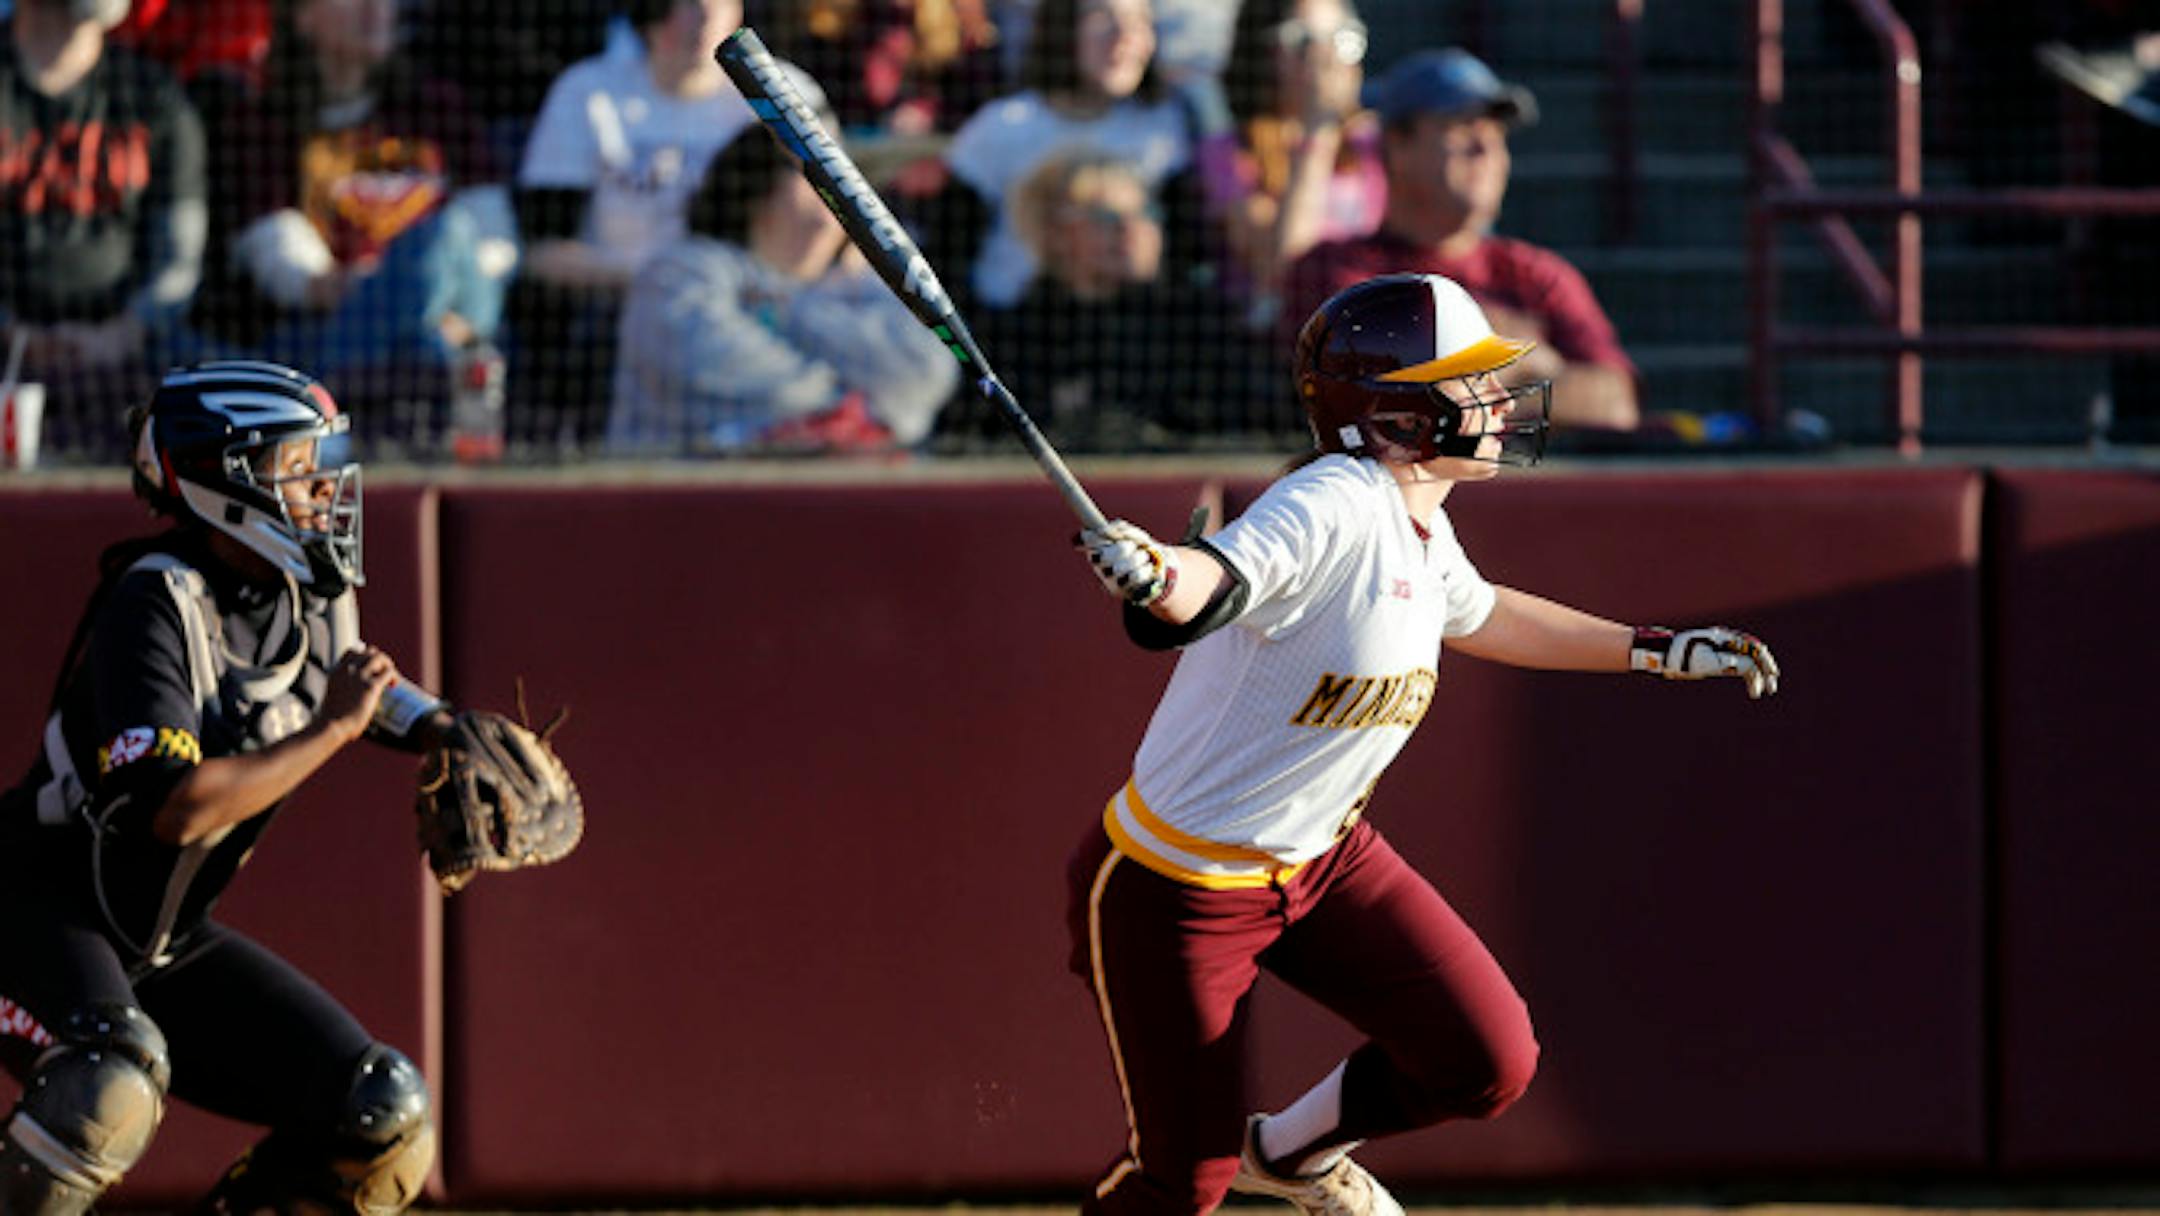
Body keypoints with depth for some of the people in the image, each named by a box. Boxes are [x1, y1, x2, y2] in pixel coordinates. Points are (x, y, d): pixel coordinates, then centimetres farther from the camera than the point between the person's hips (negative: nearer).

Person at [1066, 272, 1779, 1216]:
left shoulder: (1420, 529, 2)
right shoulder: (1336, 509, -27)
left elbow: (1475, 614, 24)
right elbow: (1215, 581, -45)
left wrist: (1657, 650, 30)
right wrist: (1153, 574, -69)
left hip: (1321, 856, 9)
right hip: (1175, 882, -9)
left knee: (1492, 1063, 1)